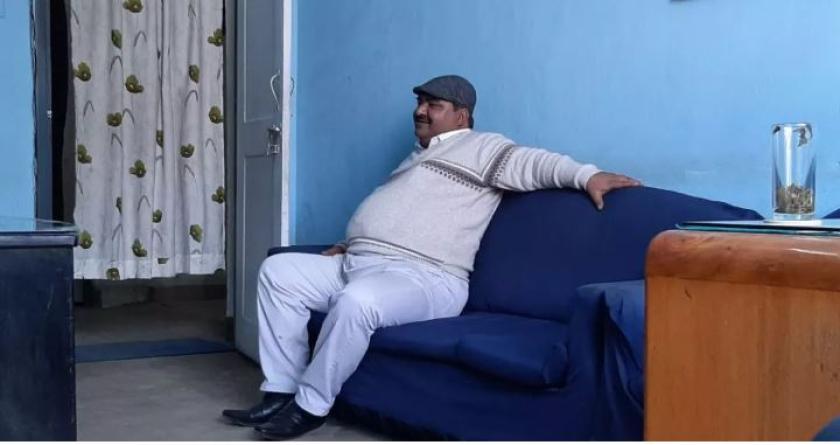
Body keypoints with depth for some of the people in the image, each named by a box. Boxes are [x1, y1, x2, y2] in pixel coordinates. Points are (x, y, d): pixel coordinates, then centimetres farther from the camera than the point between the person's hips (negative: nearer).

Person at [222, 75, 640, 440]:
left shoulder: (480, 147, 3)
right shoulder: (417, 157, 30)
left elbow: (532, 162, -12)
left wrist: (587, 175, -28)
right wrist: (351, 244, 23)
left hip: (423, 277, -9)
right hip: (359, 263, 10)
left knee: (355, 302, -38)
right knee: (278, 271, -1)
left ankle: (310, 406, -19)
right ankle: (281, 391, -2)